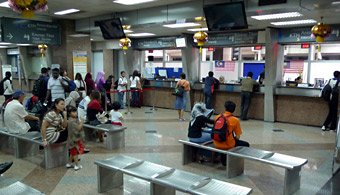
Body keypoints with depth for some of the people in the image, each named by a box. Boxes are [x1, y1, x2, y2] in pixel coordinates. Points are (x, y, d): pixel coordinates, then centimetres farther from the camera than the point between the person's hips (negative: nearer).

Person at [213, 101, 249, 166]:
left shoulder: (217, 117, -1)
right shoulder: (235, 120, -11)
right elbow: (238, 137, -8)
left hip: (217, 144, 4)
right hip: (228, 145, -4)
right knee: (246, 144, 19)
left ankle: (223, 160, 41)